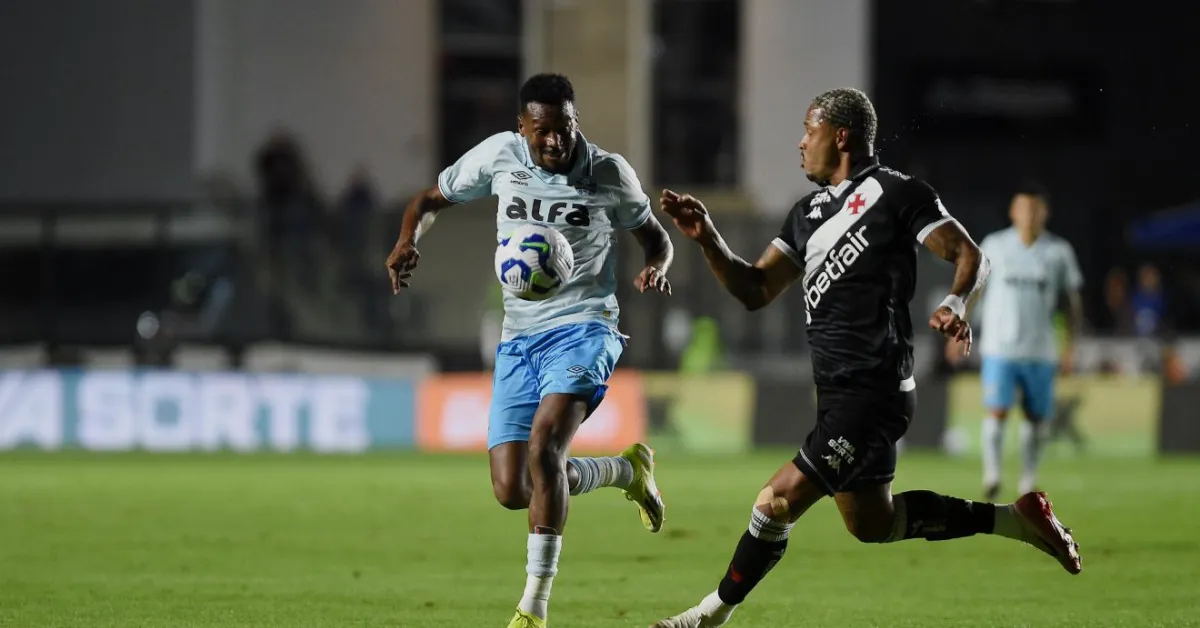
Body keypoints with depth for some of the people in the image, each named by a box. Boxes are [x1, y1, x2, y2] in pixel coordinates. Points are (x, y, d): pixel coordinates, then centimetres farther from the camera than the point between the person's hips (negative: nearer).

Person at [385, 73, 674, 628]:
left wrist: (656, 267, -12)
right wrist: (408, 240, -8)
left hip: (583, 328, -4)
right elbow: (433, 198, 14)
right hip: (519, 338, 4)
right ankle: (625, 469, 28)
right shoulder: (499, 155, 0)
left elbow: (654, 235, 12)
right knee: (512, 491, -2)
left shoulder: (608, 172, -3)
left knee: (544, 447, -28)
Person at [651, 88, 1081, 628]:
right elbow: (755, 290, 15)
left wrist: (955, 304, -29)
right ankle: (1016, 519, 21)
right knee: (872, 523, 12)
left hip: (870, 391, -10)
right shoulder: (808, 213, 19)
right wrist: (706, 238, 1)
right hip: (836, 394, 10)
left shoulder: (894, 193, -6)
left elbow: (970, 257, -9)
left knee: (779, 500, -10)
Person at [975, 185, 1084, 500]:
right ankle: (991, 480, -6)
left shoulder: (1059, 251, 3)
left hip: (1040, 352, 1)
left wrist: (1069, 346, 3)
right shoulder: (994, 246, 2)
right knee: (997, 412, -13)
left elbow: (1073, 301, 9)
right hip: (999, 349, -1)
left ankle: (1027, 485, 19)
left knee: (1038, 419, 4)